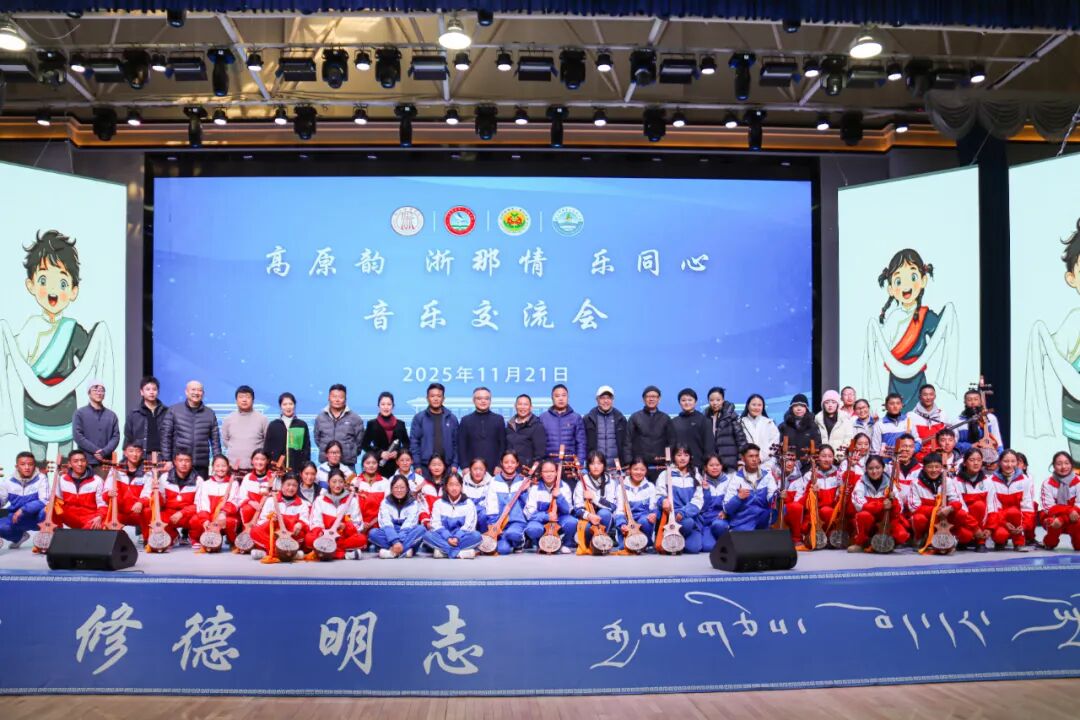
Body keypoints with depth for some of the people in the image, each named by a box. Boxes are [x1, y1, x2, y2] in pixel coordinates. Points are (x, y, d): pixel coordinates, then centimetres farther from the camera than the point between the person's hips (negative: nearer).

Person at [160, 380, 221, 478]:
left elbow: (215, 440, 9)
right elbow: (166, 437, 3)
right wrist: (167, 460, -3)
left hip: (202, 466, 1)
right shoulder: (173, 411, 4)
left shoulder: (210, 414, 9)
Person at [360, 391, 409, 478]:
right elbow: (364, 444, 4)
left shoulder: (400, 424, 11)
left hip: (396, 466, 1)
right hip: (378, 465, -1)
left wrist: (398, 452, -6)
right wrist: (380, 453, -9)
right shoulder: (372, 424, 7)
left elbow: (407, 444, 13)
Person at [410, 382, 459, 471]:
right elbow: (414, 442, 0)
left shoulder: (452, 418, 8)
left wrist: (455, 464, -1)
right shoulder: (419, 418, 3)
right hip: (425, 466, -1)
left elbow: (456, 443, 8)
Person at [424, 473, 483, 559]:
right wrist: (448, 538, -18)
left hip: (461, 538, 0)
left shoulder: (469, 504, 8)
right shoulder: (438, 503, 9)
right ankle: (459, 552, -39)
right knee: (427, 535, -29)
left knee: (477, 535, -30)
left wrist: (456, 538, -19)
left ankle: (444, 551, -35)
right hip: (443, 538, 0)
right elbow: (436, 524, -1)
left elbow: (468, 525, -2)